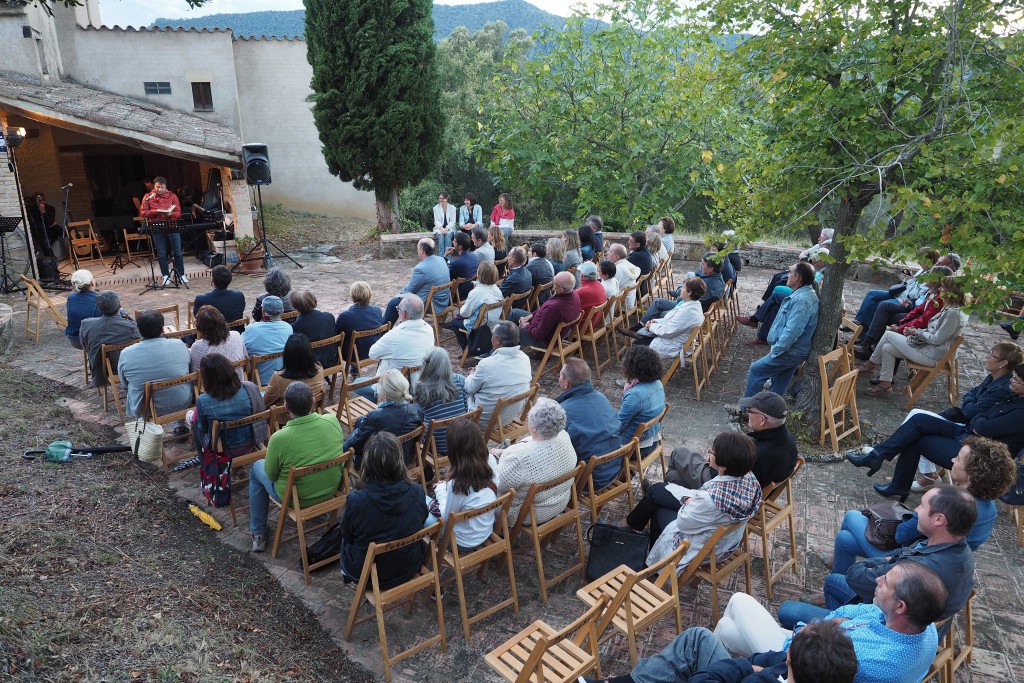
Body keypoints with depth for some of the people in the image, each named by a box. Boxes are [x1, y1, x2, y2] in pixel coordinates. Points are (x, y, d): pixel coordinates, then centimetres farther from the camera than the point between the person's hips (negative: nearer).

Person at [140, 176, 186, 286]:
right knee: (161, 254, 4)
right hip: (157, 229, 0)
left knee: (177, 252, 3)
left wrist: (170, 214, -20)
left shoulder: (172, 196, 4)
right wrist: (155, 212, -15)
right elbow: (142, 213, 0)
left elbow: (178, 213, 1)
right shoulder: (148, 197, 4)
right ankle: (166, 276, 14)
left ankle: (181, 275, 12)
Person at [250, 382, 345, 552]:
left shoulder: (280, 438, -31)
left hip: (296, 498, -4)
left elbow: (271, 475, -13)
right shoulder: (333, 420, -21)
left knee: (256, 468, 24)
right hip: (332, 489, 4)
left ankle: (258, 535, 34)